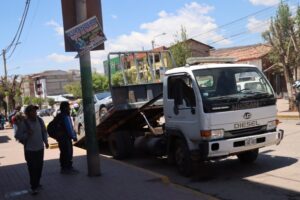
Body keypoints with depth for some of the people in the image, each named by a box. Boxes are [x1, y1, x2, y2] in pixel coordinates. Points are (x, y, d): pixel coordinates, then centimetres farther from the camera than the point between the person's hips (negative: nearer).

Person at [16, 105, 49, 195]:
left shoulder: (40, 120, 3)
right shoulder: (23, 123, -13)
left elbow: (44, 132, 14)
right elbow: (19, 135, -11)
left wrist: (46, 141, 4)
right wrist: (27, 134, -28)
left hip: (40, 148, 5)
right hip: (29, 149, -5)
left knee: (39, 167, 13)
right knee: (32, 168, -4)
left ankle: (37, 183, 32)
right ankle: (34, 187, 5)